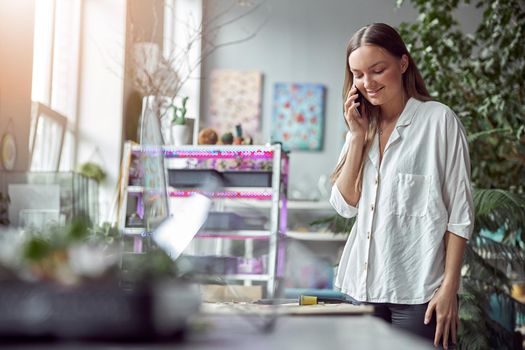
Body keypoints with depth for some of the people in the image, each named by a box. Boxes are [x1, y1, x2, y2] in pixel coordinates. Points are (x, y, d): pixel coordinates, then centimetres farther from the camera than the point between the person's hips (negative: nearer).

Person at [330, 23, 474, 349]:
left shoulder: (438, 120, -5)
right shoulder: (364, 126, 12)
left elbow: (460, 211, -7)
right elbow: (345, 205, 5)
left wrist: (449, 287, -12)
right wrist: (358, 137, -3)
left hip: (419, 291, -5)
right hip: (366, 287, 5)